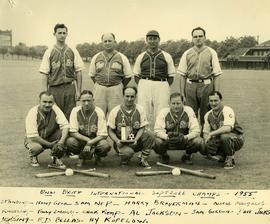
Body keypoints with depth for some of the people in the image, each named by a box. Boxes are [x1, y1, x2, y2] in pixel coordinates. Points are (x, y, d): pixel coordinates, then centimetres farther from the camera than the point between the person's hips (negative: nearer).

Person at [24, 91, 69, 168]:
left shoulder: (55, 109, -16)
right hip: (34, 139, -3)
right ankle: (33, 156, 3)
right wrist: (50, 144, -31)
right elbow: (33, 136, -28)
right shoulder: (32, 113, -24)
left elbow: (65, 126, -25)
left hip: (50, 137, 3)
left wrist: (61, 142, -41)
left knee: (63, 133, -26)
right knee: (36, 147, -37)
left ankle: (57, 158, -5)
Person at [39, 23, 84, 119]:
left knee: (70, 115, 0)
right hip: (54, 89, -1)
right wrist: (45, 93, -6)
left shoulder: (73, 51, 8)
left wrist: (78, 90, 0)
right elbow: (44, 73, 1)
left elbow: (78, 71, 7)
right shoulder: (49, 52, 4)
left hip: (70, 87, 1)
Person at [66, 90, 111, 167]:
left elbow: (103, 135, -16)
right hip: (81, 140, 1)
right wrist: (87, 140, -23)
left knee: (105, 146, -34)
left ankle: (97, 156, 6)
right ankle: (82, 157, 4)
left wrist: (90, 143, -28)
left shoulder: (99, 112, -15)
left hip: (95, 140, -1)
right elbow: (72, 132, -14)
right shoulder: (75, 111, -11)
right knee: (70, 142, -31)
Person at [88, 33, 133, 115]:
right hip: (99, 89, 2)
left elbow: (128, 76, 7)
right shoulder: (96, 58, 10)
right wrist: (100, 85, 12)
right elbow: (92, 75, 17)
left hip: (115, 90, -1)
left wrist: (120, 87, 7)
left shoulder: (122, 58, 5)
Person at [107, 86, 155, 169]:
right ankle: (124, 162, 4)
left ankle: (143, 160, -5)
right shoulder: (115, 111, -6)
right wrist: (117, 141, -20)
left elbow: (142, 128, -2)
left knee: (150, 135, -26)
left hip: (136, 141, 2)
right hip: (122, 142, -2)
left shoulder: (140, 109, -2)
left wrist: (135, 139, -20)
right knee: (128, 152, -35)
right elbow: (110, 131, -2)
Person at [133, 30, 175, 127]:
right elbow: (136, 76, 17)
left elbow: (171, 76, 11)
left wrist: (164, 88, -2)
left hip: (161, 86, -1)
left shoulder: (167, 57, 12)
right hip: (144, 85, 1)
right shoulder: (141, 57, 16)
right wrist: (142, 86, 2)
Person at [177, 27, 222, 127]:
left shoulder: (211, 53, 5)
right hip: (190, 86, 1)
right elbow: (182, 75, 8)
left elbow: (217, 75, 2)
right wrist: (182, 95, 2)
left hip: (206, 86, -1)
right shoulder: (187, 54, 9)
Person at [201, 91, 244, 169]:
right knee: (203, 149, -17)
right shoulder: (208, 115, 3)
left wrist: (211, 134, -38)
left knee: (224, 136, -39)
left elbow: (228, 128, -35)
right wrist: (207, 139, -17)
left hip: (236, 139, -6)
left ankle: (230, 159, -14)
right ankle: (223, 156, 11)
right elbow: (206, 132, 7)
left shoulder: (227, 111, -18)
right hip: (219, 140, 6)